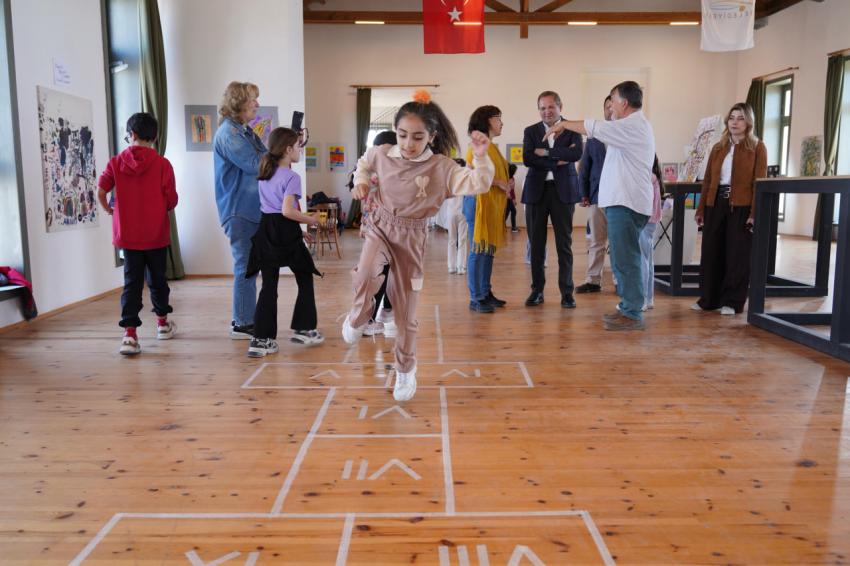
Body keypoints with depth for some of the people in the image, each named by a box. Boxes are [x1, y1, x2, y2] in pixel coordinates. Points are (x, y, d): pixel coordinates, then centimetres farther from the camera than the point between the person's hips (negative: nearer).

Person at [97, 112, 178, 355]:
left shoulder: (116, 162, -2)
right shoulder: (162, 164, -8)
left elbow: (101, 192, -6)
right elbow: (172, 201, -7)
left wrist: (110, 210, 13)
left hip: (128, 234, 1)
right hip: (156, 234, -1)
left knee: (132, 281, 2)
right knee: (157, 277, 14)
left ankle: (130, 333, -9)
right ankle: (162, 322, 30)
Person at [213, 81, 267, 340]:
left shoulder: (245, 131, 16)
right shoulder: (228, 133, -13)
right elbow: (254, 164, -18)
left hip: (252, 209, 9)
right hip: (239, 211, -9)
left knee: (249, 267, 13)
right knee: (245, 268, -5)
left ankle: (245, 319, 22)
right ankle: (242, 324, 3)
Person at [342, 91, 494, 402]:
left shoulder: (441, 167, -13)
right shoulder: (382, 154, -3)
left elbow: (477, 185, -23)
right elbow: (364, 162, 21)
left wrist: (480, 157, -37)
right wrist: (361, 182, 4)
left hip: (412, 236, -1)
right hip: (380, 227, 2)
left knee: (405, 310, 6)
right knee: (367, 274, -33)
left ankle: (406, 370, 28)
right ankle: (358, 317, 1)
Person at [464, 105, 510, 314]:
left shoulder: (492, 147, 20)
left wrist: (506, 185, 7)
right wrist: (499, 183, -17)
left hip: (494, 203, 9)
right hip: (479, 201, -9)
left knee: (489, 250, 10)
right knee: (478, 250, -7)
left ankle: (486, 293, 17)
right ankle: (476, 299, -3)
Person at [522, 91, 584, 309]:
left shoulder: (572, 129, 5)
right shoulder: (530, 131, 9)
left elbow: (577, 153, -14)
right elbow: (527, 159, -6)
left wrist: (546, 152, -11)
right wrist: (558, 161, -13)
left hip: (563, 191, -2)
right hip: (536, 191, 2)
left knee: (564, 243, 1)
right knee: (536, 243, 5)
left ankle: (566, 292, 7)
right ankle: (537, 290, 14)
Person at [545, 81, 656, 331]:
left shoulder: (632, 126, -12)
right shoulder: (635, 126, 21)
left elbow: (592, 127, -15)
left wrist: (564, 124, -2)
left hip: (625, 204, -11)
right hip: (622, 201, 11)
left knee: (625, 260, -8)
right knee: (622, 259, 15)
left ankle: (633, 314, -3)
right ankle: (628, 307, 22)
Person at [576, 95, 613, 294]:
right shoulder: (594, 137, 12)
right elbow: (585, 167, 13)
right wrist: (584, 194, 5)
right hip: (597, 196, 3)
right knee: (596, 242, 7)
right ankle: (593, 280, 12)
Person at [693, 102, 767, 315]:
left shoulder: (757, 147, 1)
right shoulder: (718, 148, 14)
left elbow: (759, 182, -6)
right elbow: (707, 180, 12)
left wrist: (755, 213, -14)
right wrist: (701, 209, 7)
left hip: (741, 207, -4)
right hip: (716, 204, 4)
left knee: (737, 255, 1)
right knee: (711, 252, 6)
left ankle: (732, 302, 10)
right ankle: (708, 299, 16)